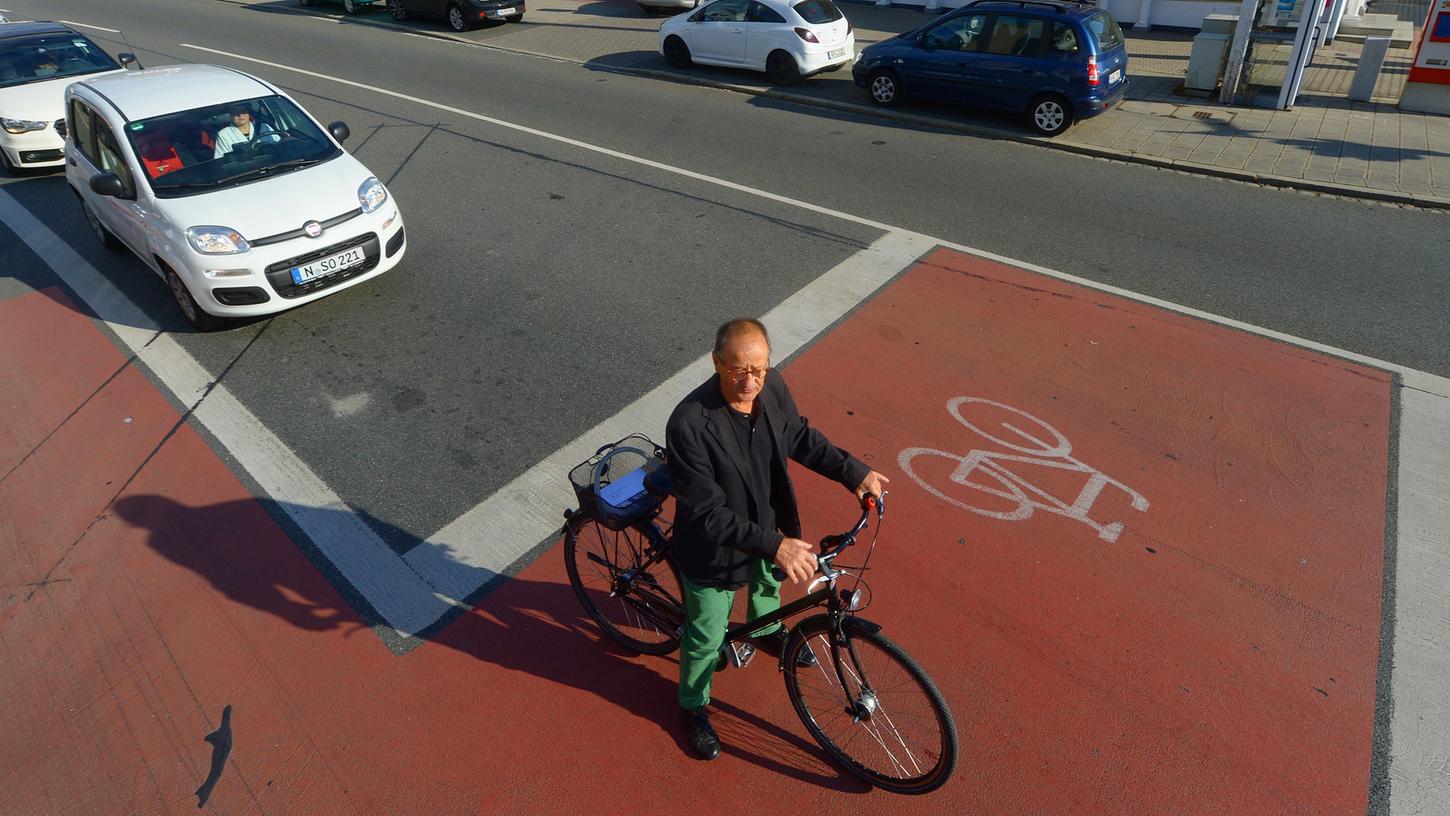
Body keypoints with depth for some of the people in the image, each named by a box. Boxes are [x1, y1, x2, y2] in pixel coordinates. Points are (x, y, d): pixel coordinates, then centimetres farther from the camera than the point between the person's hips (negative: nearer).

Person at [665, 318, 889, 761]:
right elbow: (707, 514, -33)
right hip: (713, 547, -6)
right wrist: (775, 545, -40)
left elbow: (800, 437, 2)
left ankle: (766, 633, 70)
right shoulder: (690, 423, -36)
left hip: (767, 526, 6)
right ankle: (694, 705, 46)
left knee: (769, 581, 35)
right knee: (707, 638, 15)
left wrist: (855, 471, -5)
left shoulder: (773, 387, -17)